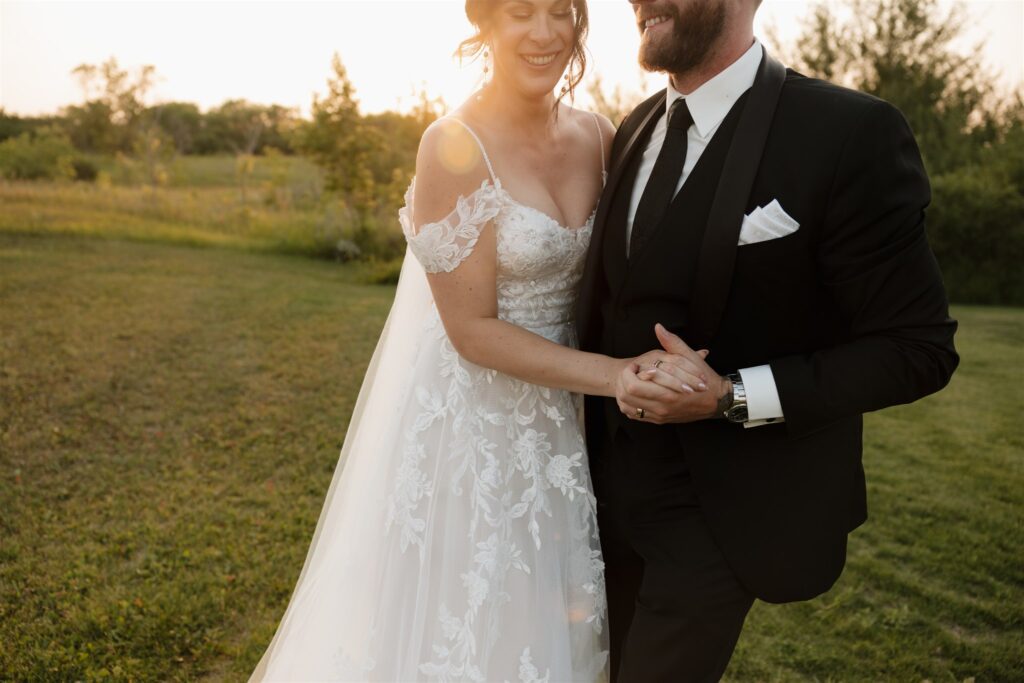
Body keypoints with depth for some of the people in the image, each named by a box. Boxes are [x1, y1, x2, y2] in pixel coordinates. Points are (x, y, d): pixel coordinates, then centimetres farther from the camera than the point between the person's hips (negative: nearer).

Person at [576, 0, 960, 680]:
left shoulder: (849, 133, -18)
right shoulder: (638, 128, 3)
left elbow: (918, 347, -15)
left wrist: (730, 398, -23)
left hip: (720, 506, -6)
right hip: (614, 482, 6)